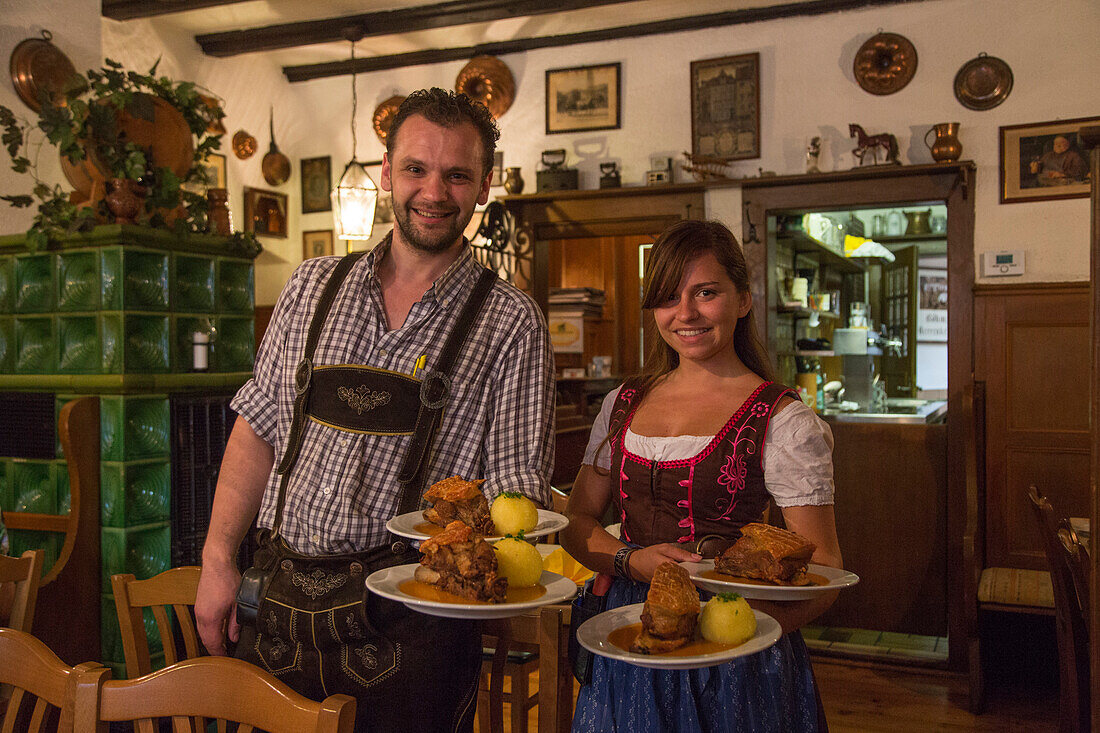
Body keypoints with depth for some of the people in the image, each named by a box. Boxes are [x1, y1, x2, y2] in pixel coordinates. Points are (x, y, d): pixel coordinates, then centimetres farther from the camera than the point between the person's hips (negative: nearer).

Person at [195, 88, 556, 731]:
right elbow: (260, 426, 8)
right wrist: (219, 558, 3)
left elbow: (516, 480, -6)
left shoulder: (511, 323, -5)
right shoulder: (315, 285, 5)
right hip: (279, 604, 4)